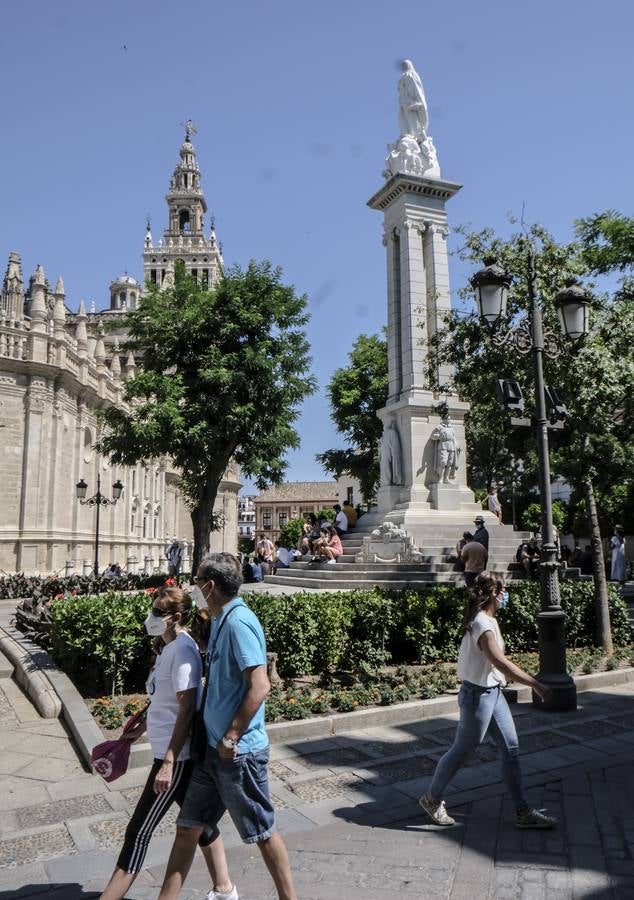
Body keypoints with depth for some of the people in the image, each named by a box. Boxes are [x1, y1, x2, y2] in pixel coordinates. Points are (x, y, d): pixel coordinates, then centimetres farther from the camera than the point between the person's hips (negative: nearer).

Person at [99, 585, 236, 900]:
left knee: (138, 832, 1)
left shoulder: (182, 649, -21)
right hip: (176, 753, 9)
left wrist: (168, 762, -23)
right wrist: (142, 728, 24)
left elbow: (186, 709, -23)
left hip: (176, 756, -9)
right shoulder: (170, 646, 7)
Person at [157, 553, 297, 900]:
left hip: (239, 752, -9)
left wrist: (231, 737, -21)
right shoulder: (221, 621, 8)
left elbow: (260, 686, -27)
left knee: (263, 832, 10)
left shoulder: (238, 622, -21)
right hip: (214, 749, 9)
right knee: (187, 828, 15)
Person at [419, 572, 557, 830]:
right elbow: (499, 661, -36)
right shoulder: (482, 624, -25)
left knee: (511, 749, 11)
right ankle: (432, 799, 27)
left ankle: (523, 812, 22)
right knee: (461, 751, 7)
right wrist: (536, 684, -35)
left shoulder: (488, 619, 7)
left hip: (493, 693, 9)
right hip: (478, 695, -9)